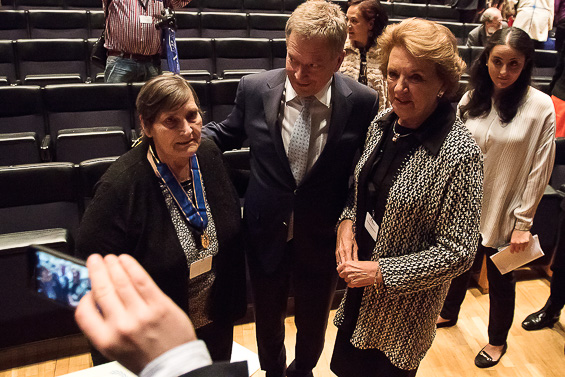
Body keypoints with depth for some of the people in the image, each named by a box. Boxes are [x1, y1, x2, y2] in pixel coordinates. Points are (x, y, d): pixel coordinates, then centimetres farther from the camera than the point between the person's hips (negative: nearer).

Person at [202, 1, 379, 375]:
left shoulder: (362, 102, -16)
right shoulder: (255, 88, -13)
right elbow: (227, 133, 6)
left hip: (322, 240, 0)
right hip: (266, 233, 1)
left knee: (313, 321, 25)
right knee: (268, 316, 24)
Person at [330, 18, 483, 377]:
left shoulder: (459, 153, -26)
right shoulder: (383, 124, -7)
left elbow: (458, 253, -21)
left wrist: (380, 272, -20)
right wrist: (348, 221, -9)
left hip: (404, 304, -6)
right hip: (360, 290, 6)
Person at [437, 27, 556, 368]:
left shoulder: (540, 107, -13)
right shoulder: (470, 99, -3)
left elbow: (539, 170, -10)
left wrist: (524, 222, -9)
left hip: (504, 214, -3)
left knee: (501, 281, 15)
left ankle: (498, 340, 40)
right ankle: (448, 313, 49)